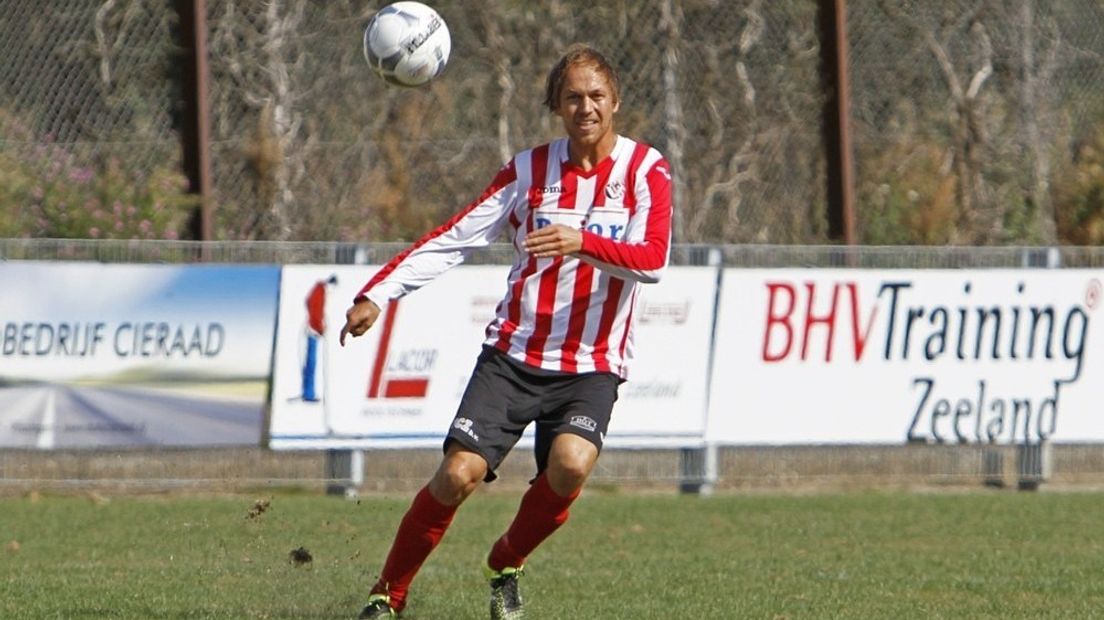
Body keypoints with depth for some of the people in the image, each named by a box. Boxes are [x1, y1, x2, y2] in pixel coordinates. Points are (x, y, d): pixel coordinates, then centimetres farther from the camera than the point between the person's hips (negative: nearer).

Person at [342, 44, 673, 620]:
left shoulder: (645, 171, -1)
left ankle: (505, 567, 2)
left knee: (570, 465, -27)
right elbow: (453, 239, 3)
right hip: (514, 352, 1)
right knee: (460, 473, -14)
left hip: (592, 366, -1)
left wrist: (583, 243, -34)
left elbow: (653, 260, -16)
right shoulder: (530, 169, 5)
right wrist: (377, 295, -7)